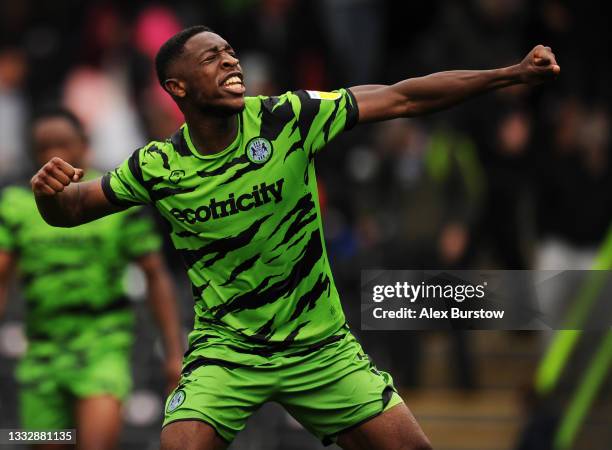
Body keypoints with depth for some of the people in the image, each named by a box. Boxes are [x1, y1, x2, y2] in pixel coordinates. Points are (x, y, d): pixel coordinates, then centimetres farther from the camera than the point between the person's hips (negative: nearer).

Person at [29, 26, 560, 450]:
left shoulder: (287, 118, -11)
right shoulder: (158, 167, -9)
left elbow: (401, 99, -8)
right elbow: (71, 210, 5)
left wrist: (512, 74, -11)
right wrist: (49, 192, -20)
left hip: (320, 348, 1)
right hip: (225, 351, -1)